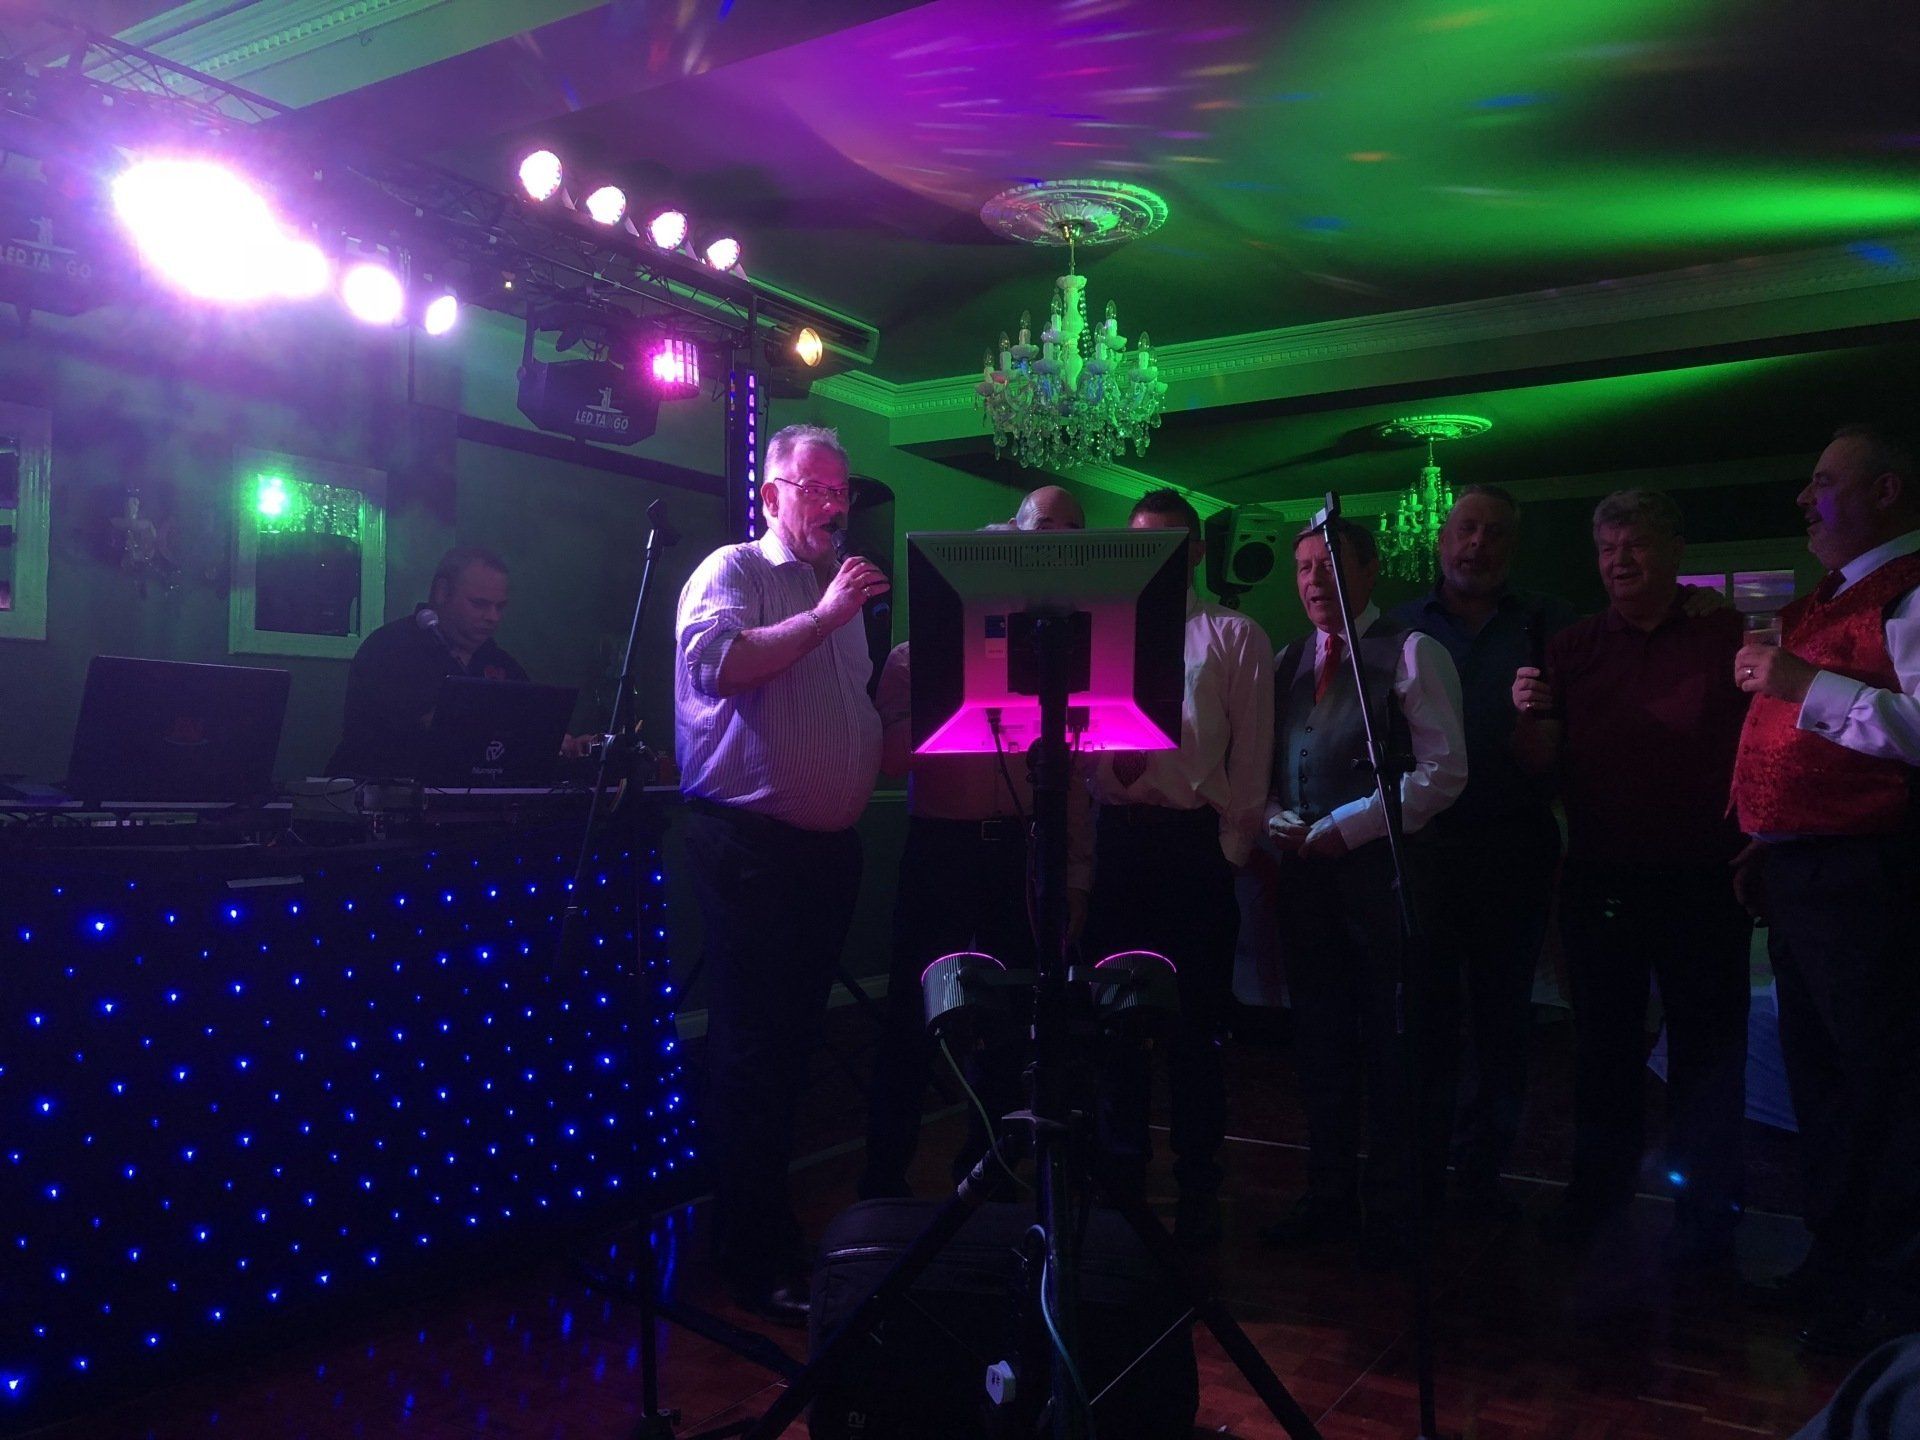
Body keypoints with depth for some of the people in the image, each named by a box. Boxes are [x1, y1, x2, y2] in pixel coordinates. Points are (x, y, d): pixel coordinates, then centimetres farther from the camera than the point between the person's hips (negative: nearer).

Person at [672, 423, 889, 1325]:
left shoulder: (841, 588, 20)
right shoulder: (732, 572, -2)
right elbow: (716, 663, -22)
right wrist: (824, 615, -19)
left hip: (827, 842, 7)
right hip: (748, 839, -7)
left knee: (793, 1040, 14)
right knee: (751, 1048, -2)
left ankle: (769, 1220, 27)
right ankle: (757, 1261, 7)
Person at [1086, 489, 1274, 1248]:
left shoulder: (1235, 638, 4)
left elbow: (1251, 758, -1)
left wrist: (1232, 849, -6)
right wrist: (1078, 850, -5)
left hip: (1195, 842, -3)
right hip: (1113, 837, 3)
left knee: (1195, 1023, 5)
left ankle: (1197, 1192, 20)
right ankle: (1121, 1177, 27)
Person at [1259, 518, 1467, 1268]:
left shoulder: (1410, 654, -3)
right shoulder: (1286, 663, 15)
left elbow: (1444, 770, -11)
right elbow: (1262, 764, 15)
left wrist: (1342, 829, -14)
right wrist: (1278, 821, -6)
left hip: (1382, 868, -5)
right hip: (1303, 870, 5)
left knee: (1393, 1044, 3)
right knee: (1319, 1037, 11)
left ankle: (1392, 1208, 17)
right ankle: (1329, 1195, 25)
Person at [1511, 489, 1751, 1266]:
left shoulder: (1729, 639, 2)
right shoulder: (1572, 648, 8)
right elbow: (1541, 763, 5)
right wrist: (1529, 716, -16)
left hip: (1702, 881, -2)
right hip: (1599, 882, 2)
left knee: (1707, 1048, 6)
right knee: (1603, 1042, 13)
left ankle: (1704, 1212, 19)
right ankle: (1598, 1185, 26)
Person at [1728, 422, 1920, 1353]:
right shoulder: (1826, 602, 20)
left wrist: (1805, 685, -24)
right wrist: (1763, 846, 21)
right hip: (1797, 878, 10)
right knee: (1816, 1077, 18)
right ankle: (1835, 1265, 32)